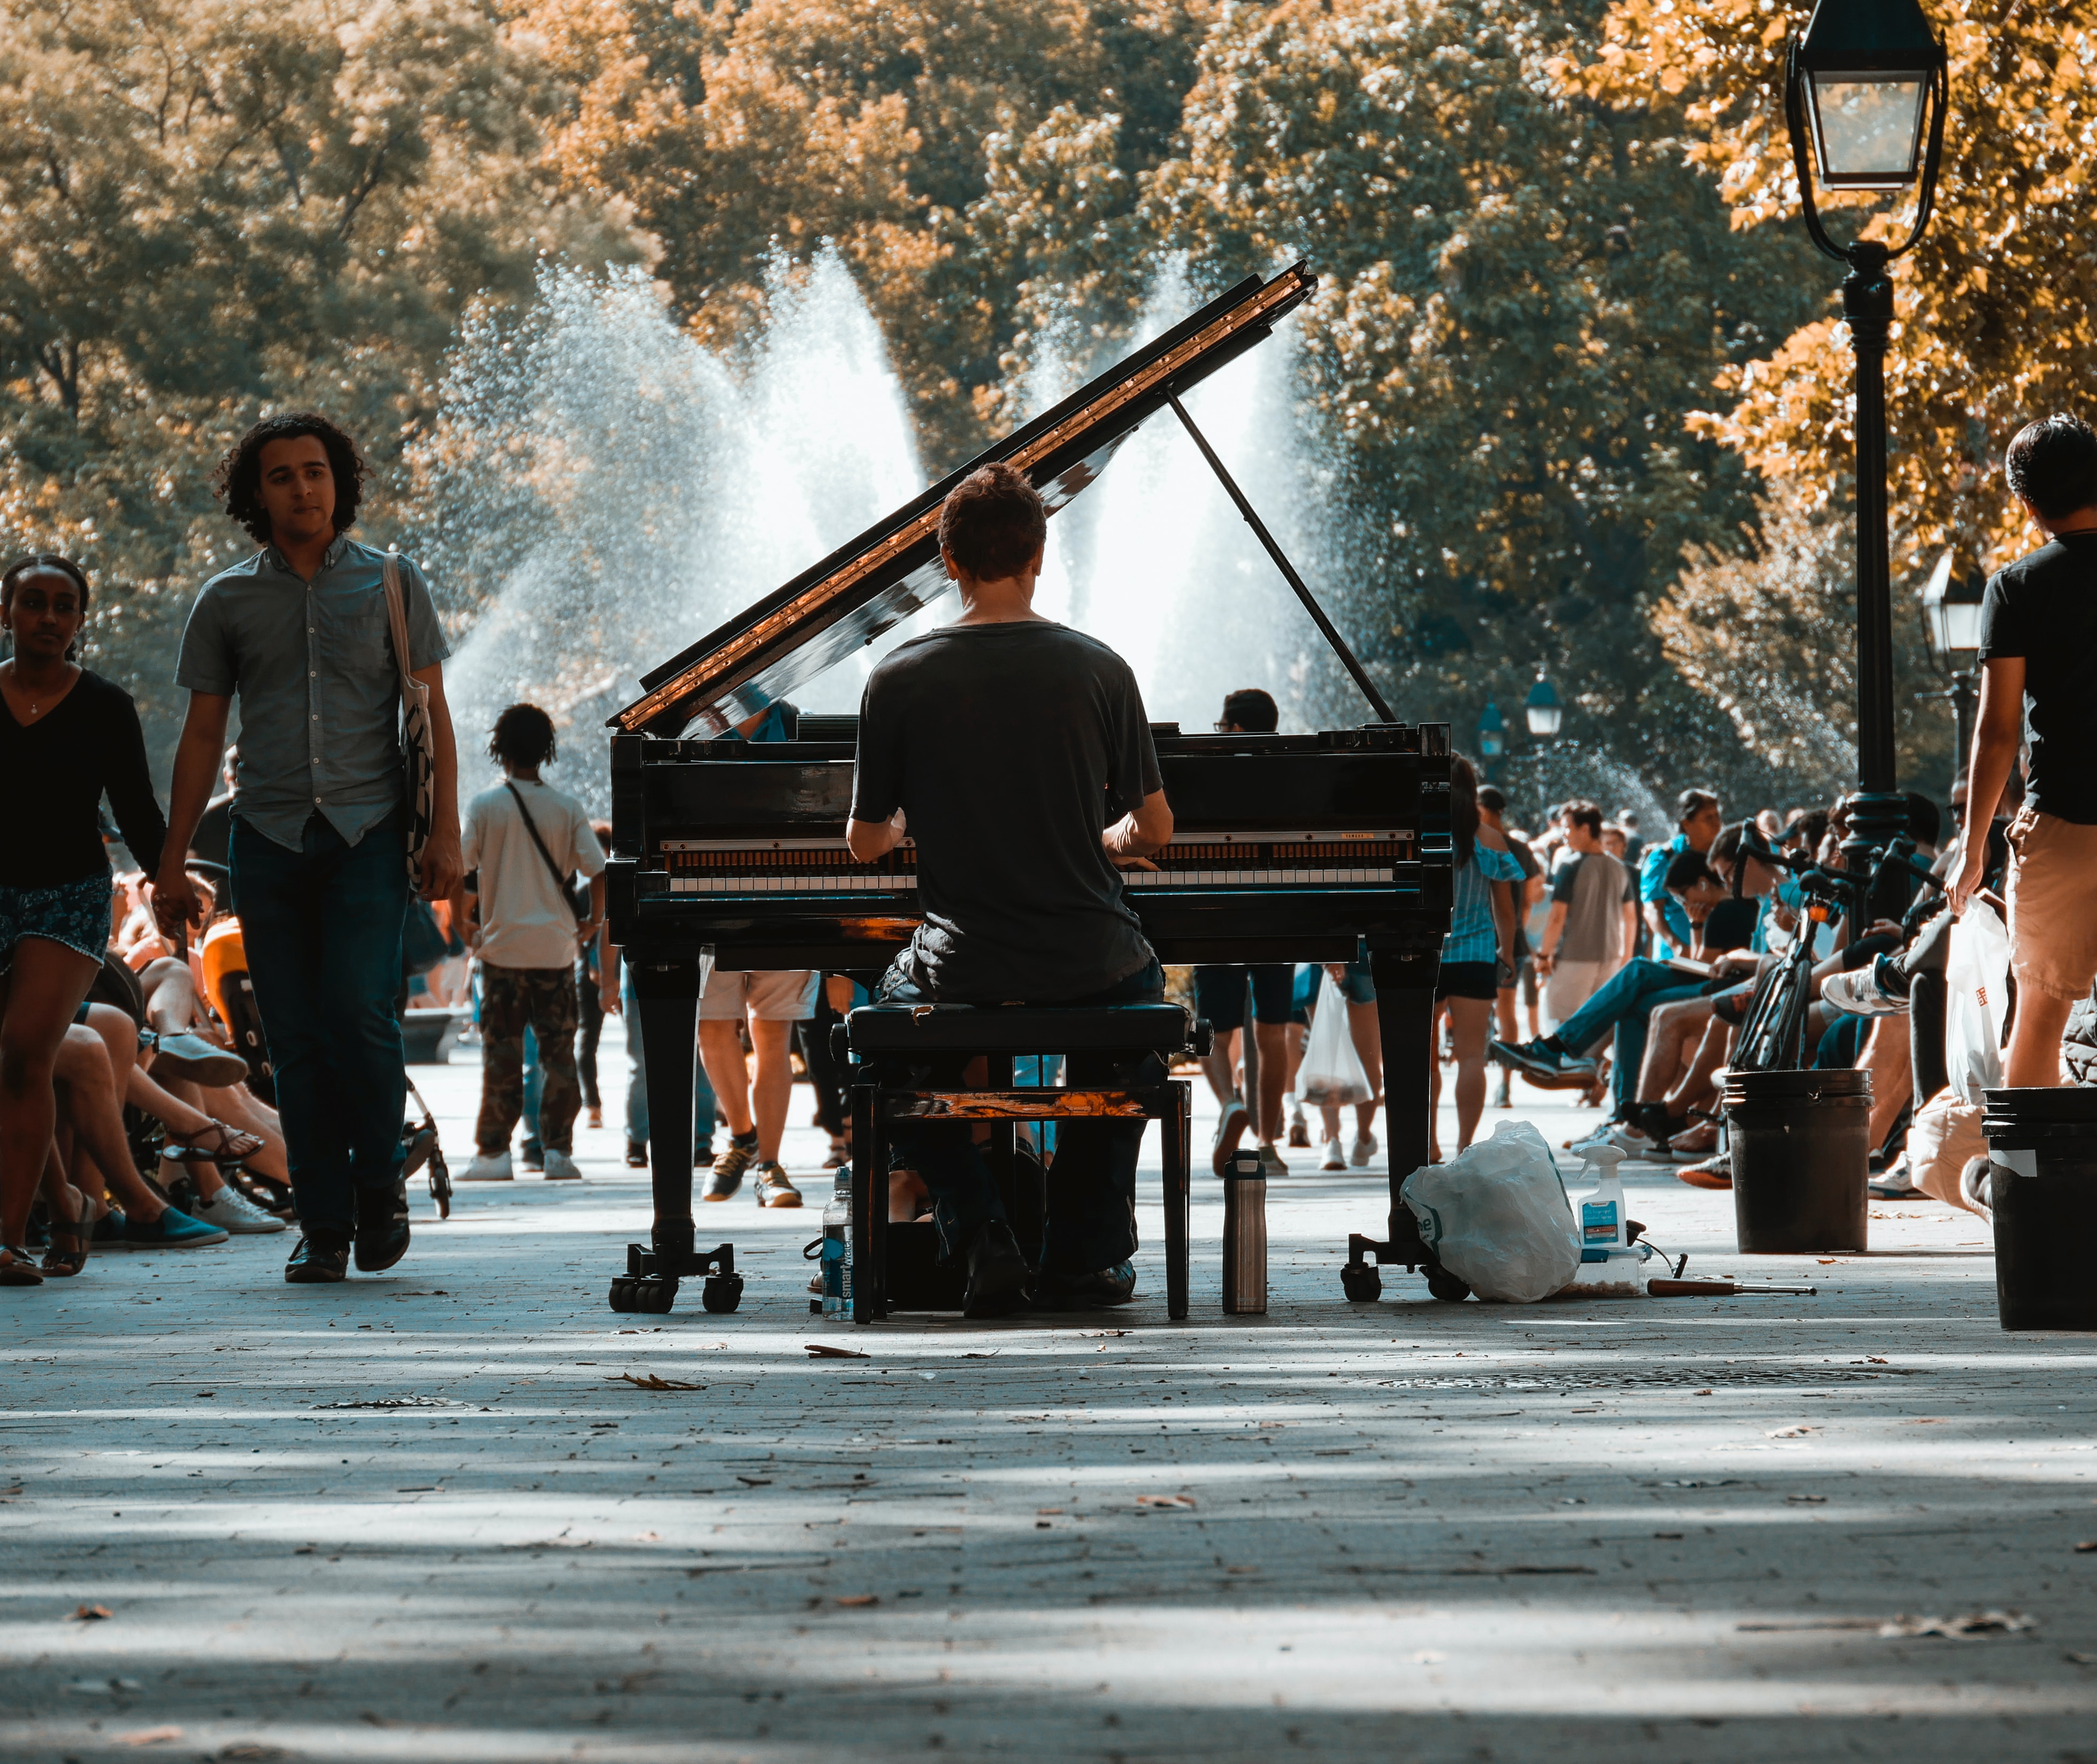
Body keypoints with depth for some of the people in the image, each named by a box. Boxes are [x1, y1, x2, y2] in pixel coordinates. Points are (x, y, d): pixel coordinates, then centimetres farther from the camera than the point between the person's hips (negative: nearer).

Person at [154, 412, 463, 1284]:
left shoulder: (393, 585, 6)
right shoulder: (227, 601, 9)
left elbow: (431, 717, 6)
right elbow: (202, 735, 11)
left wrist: (444, 834, -4)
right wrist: (172, 865, 8)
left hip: (368, 833, -2)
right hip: (269, 841, 2)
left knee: (359, 1012, -17)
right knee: (295, 1039, 0)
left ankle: (380, 1182, 5)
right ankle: (324, 1225, 6)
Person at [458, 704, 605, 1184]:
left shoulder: (485, 807, -3)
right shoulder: (567, 808, 2)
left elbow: (457, 870, -6)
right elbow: (598, 871, -4)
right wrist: (593, 922, 11)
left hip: (503, 946, -1)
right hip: (556, 947, 1)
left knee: (501, 1054, 4)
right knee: (559, 1052, 7)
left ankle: (494, 1151, 3)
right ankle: (557, 1149, 2)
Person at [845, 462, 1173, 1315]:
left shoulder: (900, 678, -8)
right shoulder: (1099, 669, -6)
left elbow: (865, 842, 1)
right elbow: (1154, 827, -1)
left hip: (963, 968, -1)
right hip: (1090, 962, 1)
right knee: (1141, 993, 37)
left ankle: (981, 1236, 12)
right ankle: (1083, 1254, 29)